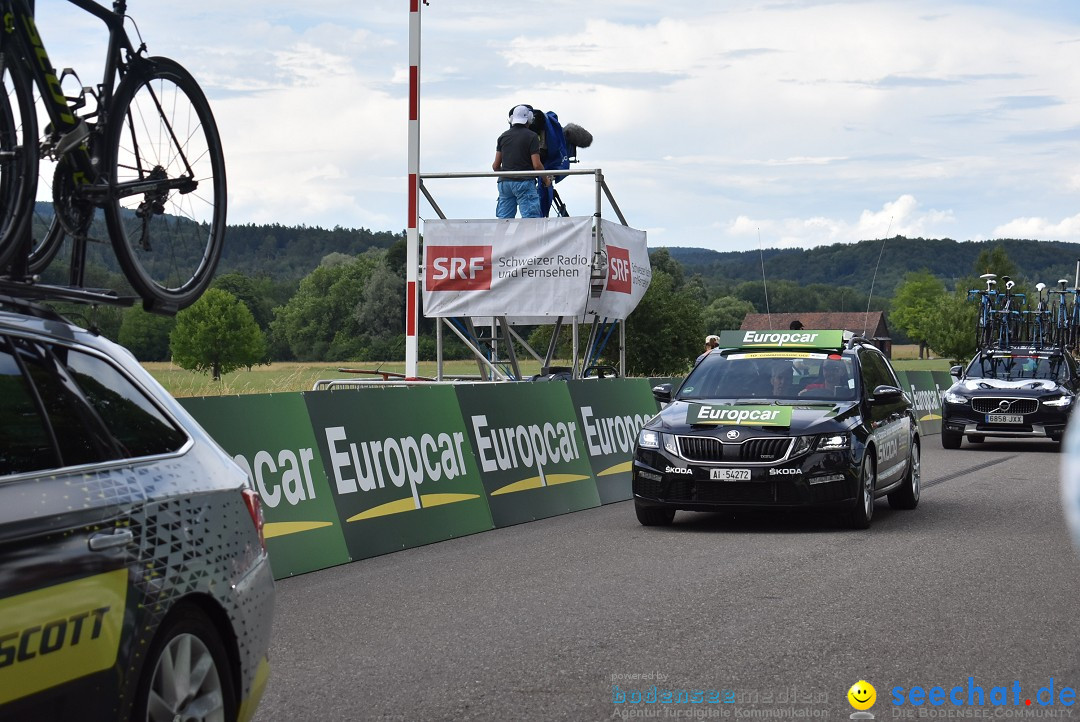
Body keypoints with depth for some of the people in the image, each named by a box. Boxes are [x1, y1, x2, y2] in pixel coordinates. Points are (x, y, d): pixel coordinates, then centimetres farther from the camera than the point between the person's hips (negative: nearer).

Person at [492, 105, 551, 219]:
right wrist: (546, 179, 7)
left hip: (504, 182, 5)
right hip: (524, 182, -5)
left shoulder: (503, 137, 11)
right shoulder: (532, 137, -5)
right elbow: (536, 165, -10)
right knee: (531, 218, -6)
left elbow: (495, 166, 10)